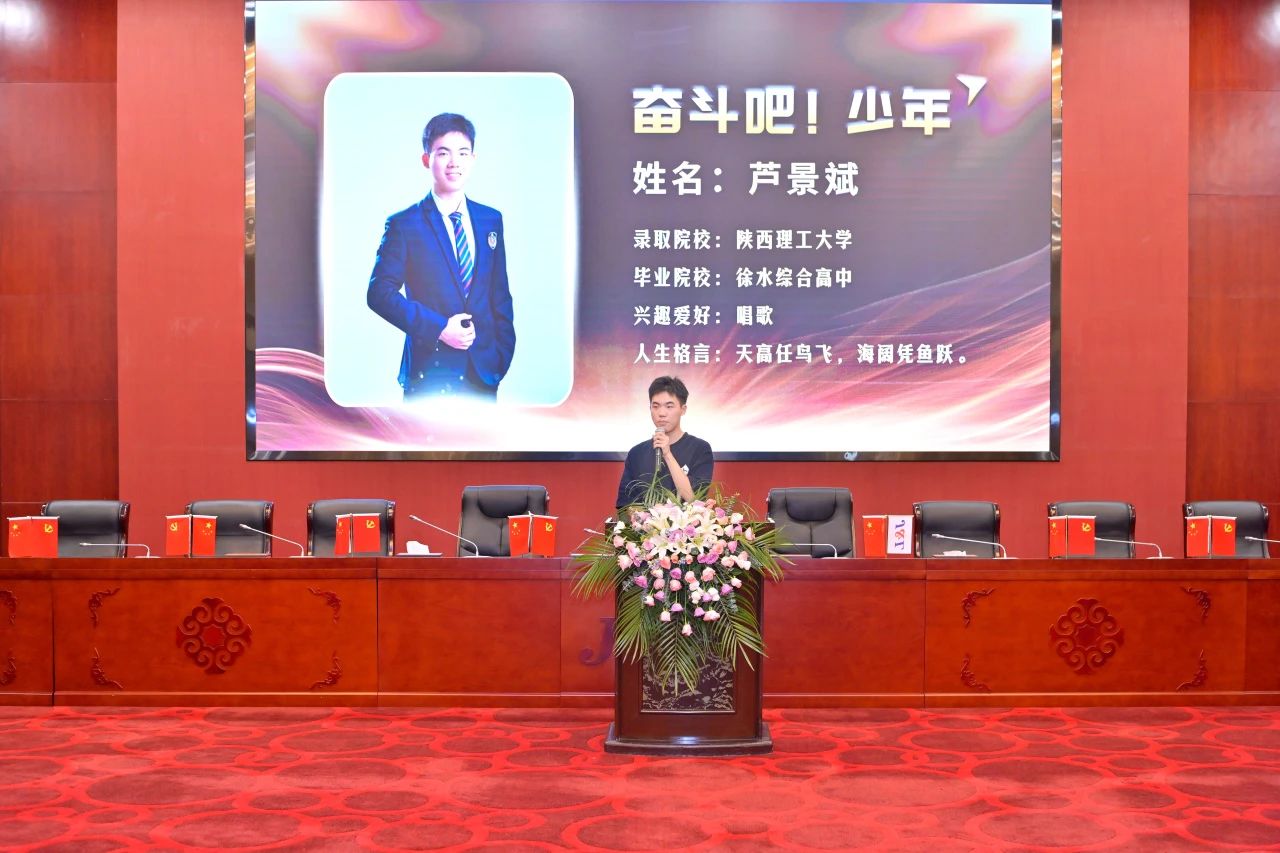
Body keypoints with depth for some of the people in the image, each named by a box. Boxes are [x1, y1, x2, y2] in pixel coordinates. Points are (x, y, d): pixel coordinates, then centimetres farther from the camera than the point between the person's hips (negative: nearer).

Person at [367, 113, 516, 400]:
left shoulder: (491, 220, 11)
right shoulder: (404, 224, -2)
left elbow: (500, 295, 14)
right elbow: (380, 292, -8)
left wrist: (504, 352, 5)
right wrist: (438, 328, -16)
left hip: (484, 371, 4)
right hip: (429, 374, -4)